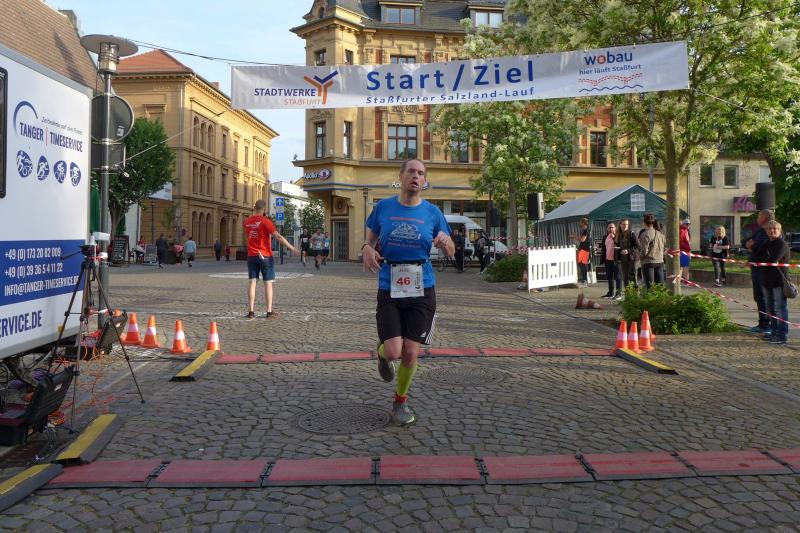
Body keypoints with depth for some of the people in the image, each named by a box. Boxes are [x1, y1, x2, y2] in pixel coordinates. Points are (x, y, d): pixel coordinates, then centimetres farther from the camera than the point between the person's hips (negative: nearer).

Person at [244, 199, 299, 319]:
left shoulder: (247, 221, 6)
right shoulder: (265, 221, -12)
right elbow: (278, 236, -17)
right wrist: (291, 247, -14)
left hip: (251, 256, 5)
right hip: (265, 256, -5)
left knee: (252, 282, 6)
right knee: (268, 283, 2)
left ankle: (251, 311, 4)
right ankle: (269, 311, 2)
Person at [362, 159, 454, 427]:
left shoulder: (432, 212, 3)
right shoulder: (383, 207, 3)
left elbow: (451, 252, 9)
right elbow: (369, 238, 13)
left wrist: (445, 241, -15)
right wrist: (367, 249, -11)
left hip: (422, 290, 1)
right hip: (389, 290, 0)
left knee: (411, 353, 2)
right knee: (393, 351, -10)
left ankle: (400, 401, 28)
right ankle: (382, 352, 30)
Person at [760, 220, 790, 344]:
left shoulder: (782, 244, -11)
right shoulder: (766, 244, 14)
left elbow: (773, 260, -21)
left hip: (779, 281, -9)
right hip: (767, 280, 9)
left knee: (780, 308, -6)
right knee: (770, 308, 15)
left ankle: (782, 335, -2)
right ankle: (774, 332, 26)